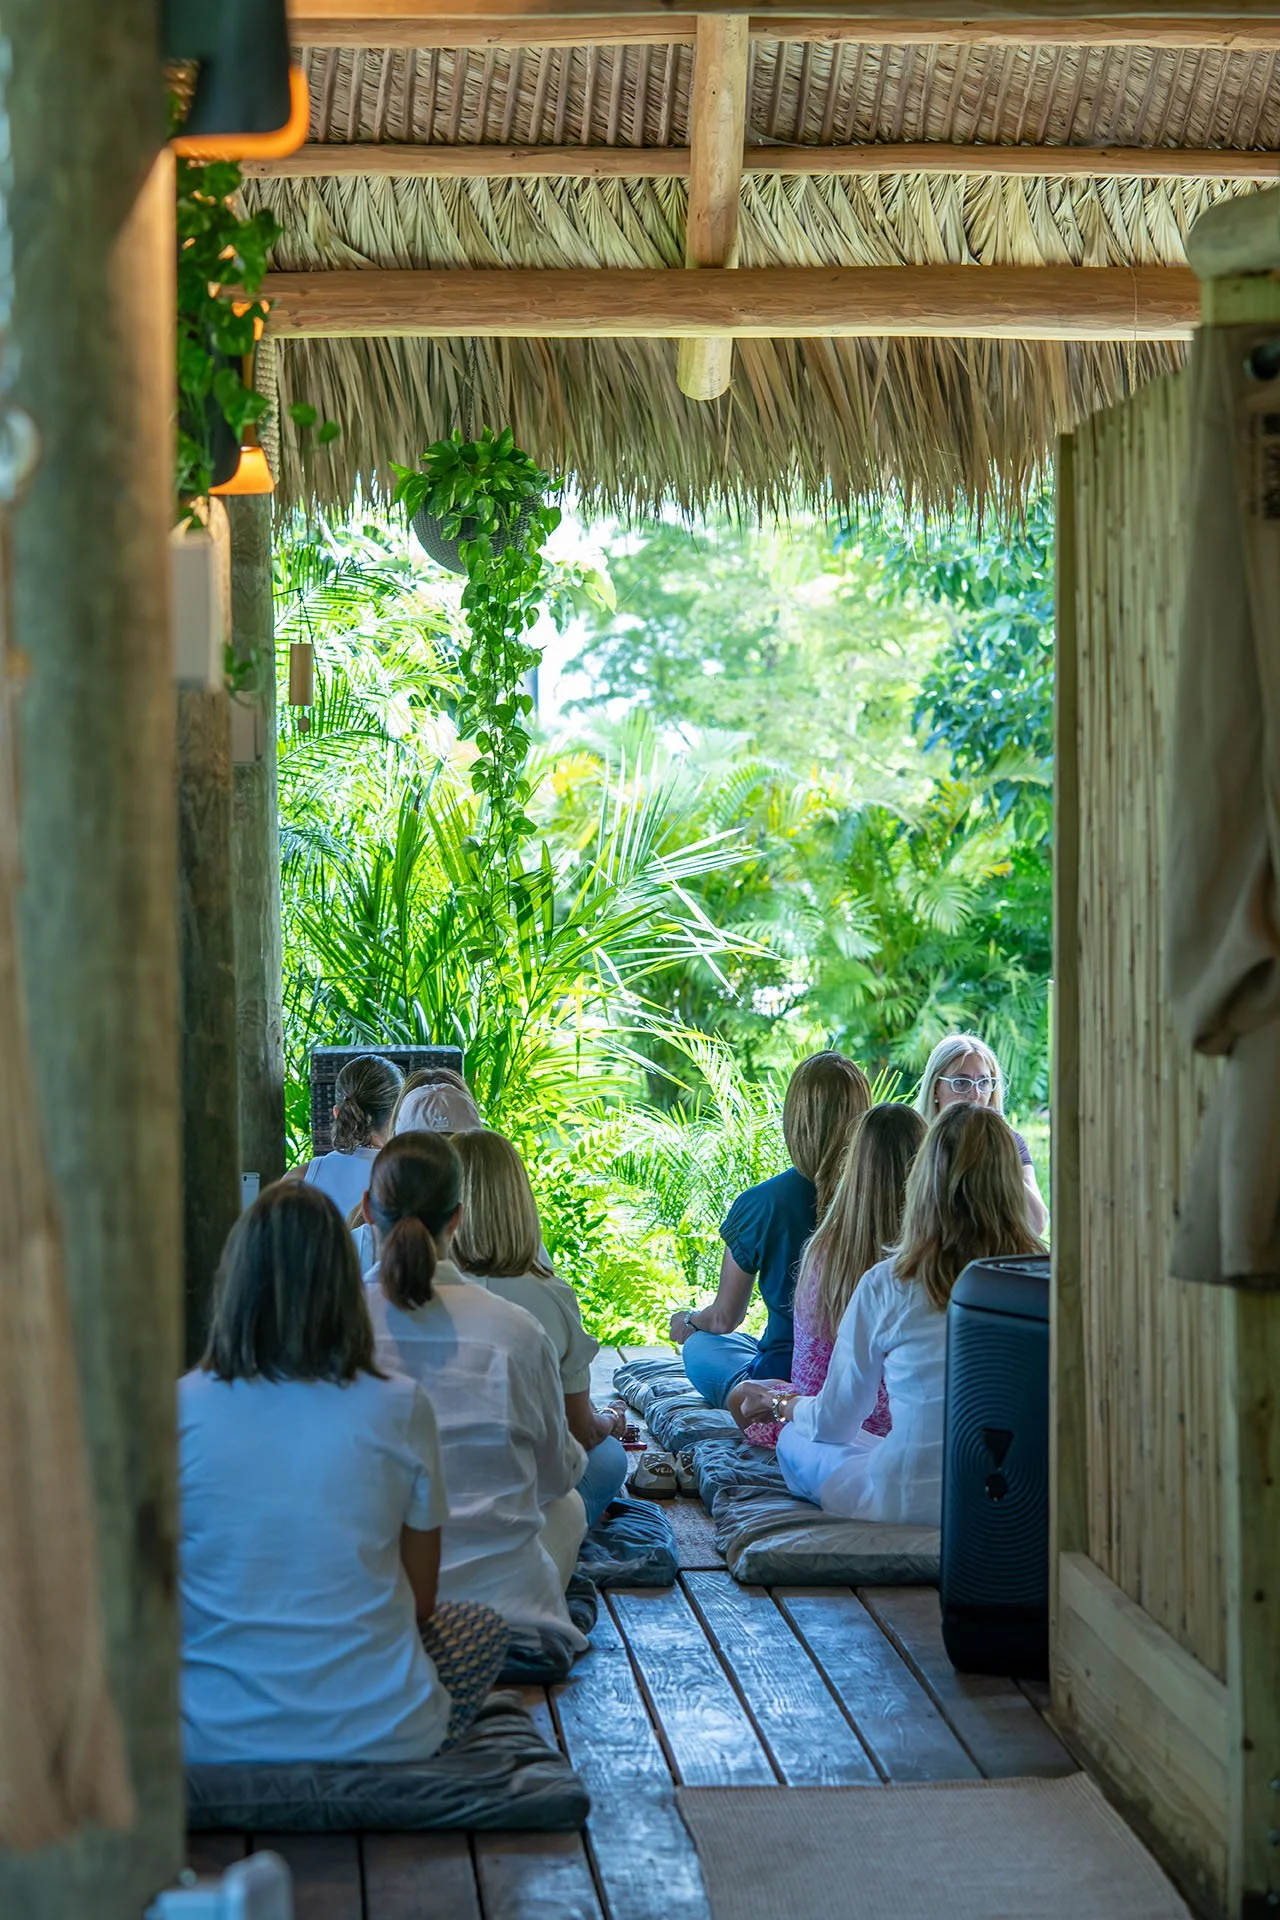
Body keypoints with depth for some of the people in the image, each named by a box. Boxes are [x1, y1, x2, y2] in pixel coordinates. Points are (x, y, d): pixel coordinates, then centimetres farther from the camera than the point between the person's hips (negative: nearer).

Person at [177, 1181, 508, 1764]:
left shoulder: (178, 1410, -6)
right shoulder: (399, 1410, -7)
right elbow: (420, 1603, 5)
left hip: (214, 1745, 1)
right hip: (380, 1740, -1)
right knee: (483, 1628, 29)